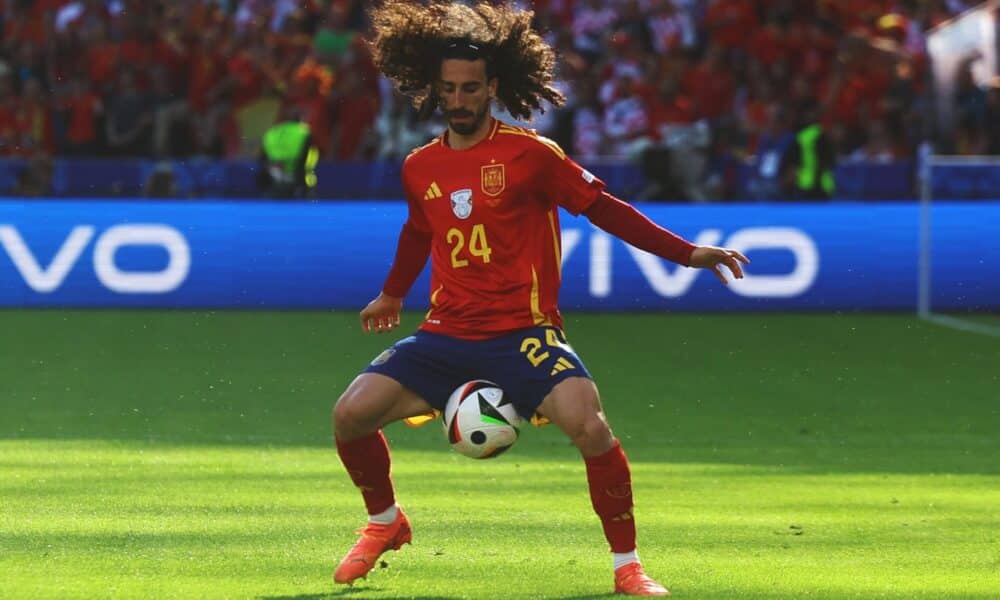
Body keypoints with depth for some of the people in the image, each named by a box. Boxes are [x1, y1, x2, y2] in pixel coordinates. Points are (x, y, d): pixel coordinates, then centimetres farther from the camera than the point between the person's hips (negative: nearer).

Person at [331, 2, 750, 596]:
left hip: (523, 332, -4)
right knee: (352, 412, -10)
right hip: (448, 333, 4)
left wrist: (686, 252, -5)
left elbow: (604, 208, -1)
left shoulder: (531, 154, -5)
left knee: (589, 425, -28)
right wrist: (392, 295, 45)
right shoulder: (420, 168, 9)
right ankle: (385, 523, 19)